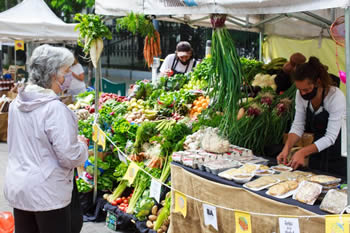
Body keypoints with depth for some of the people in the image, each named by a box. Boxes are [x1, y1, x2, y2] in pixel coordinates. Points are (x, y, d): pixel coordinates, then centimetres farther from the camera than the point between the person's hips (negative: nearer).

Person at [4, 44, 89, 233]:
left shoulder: (16, 104, 3)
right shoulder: (54, 108, -21)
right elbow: (70, 157, -21)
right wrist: (81, 145, 0)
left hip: (17, 188, 7)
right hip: (46, 193, -7)